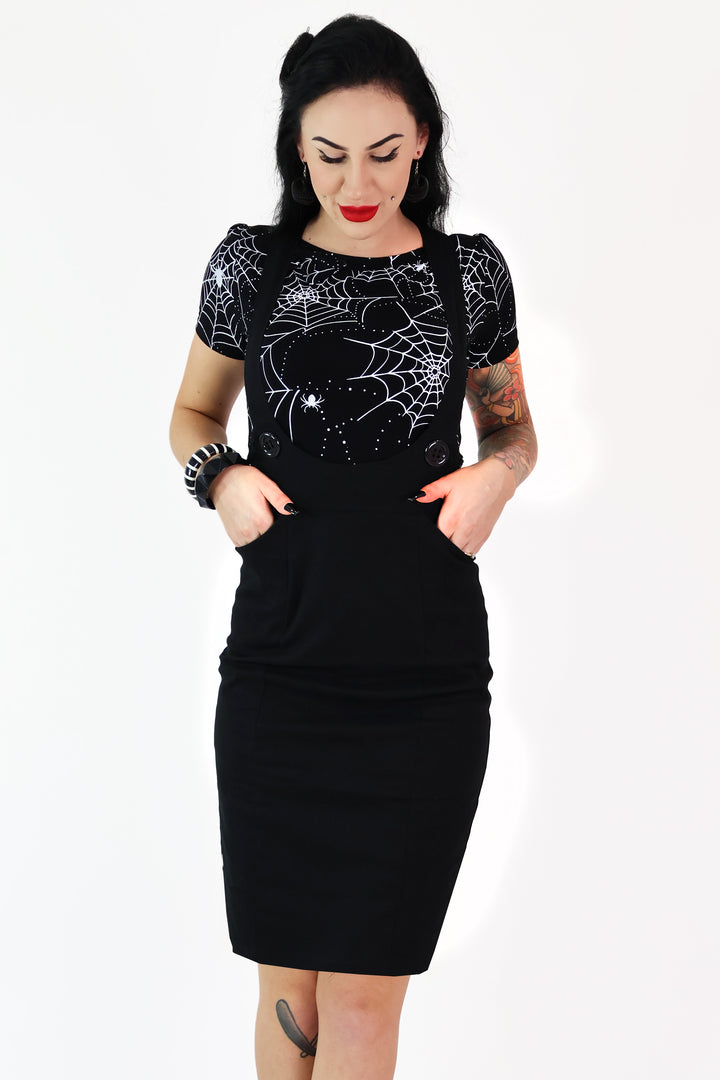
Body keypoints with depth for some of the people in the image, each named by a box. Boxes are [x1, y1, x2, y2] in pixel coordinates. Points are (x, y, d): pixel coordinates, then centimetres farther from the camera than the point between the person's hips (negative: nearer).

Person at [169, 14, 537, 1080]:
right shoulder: (251, 263, 6)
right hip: (281, 665, 1)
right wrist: (222, 474, -3)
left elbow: (513, 427, 19)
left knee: (366, 994, 1)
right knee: (288, 986, 5)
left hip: (427, 677, 0)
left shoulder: (469, 270, 6)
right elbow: (192, 415, 19)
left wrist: (495, 472, -4)